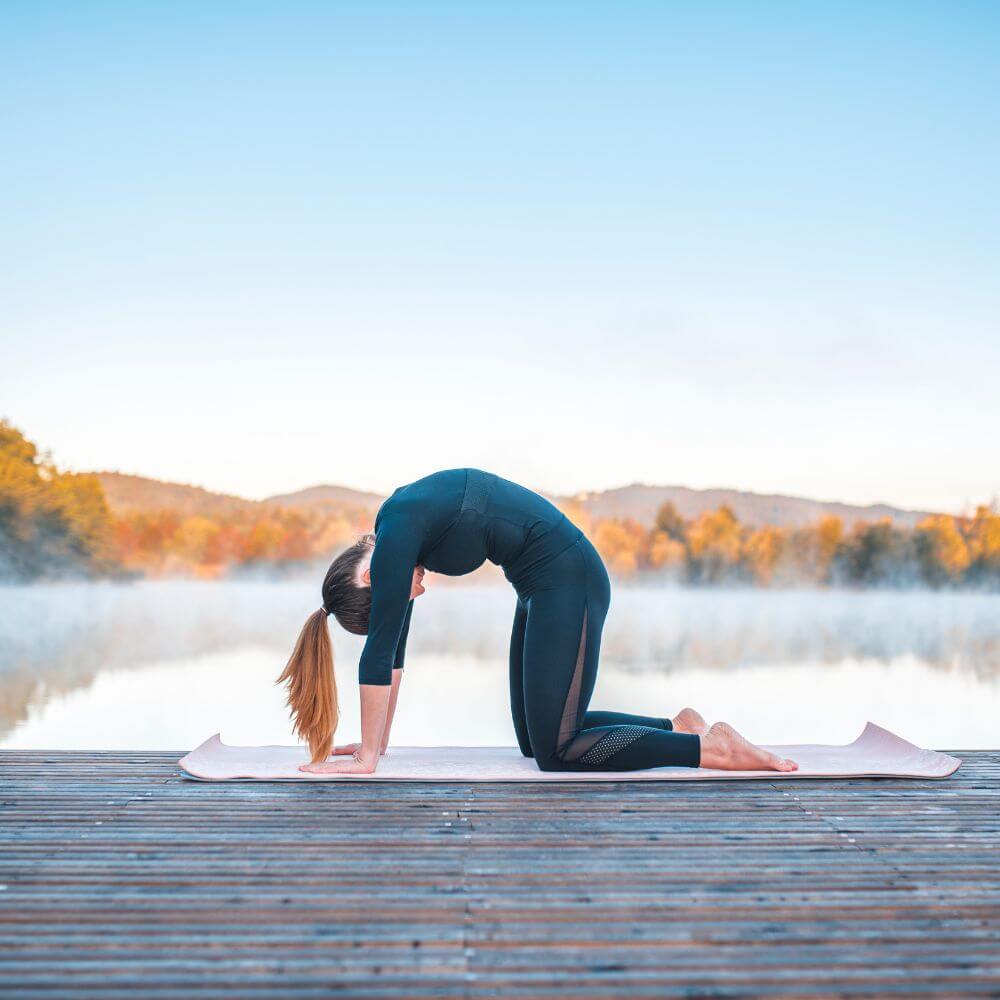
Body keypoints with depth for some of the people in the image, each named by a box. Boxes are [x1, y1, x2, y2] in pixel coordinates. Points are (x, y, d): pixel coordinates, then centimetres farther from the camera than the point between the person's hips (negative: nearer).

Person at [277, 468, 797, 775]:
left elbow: (380, 652, -18)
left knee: (555, 751, -7)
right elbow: (393, 653, 14)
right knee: (535, 737, 14)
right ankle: (677, 726, 20)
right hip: (545, 585, 10)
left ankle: (710, 746, -2)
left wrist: (366, 759, -12)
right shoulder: (397, 532, 8)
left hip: (568, 580, -10)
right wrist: (378, 744, 16)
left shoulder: (398, 529, -19)